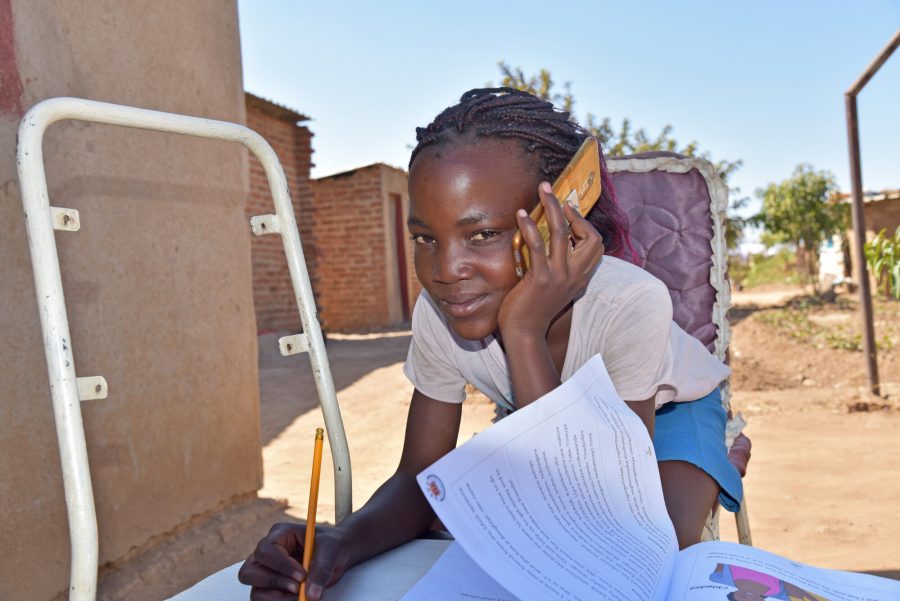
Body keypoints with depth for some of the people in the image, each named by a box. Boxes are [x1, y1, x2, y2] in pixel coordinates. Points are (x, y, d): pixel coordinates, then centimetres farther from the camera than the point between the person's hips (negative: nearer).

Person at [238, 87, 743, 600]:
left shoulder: (631, 303, -38)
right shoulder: (436, 314, -26)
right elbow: (420, 477, -18)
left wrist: (524, 334, -48)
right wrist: (344, 540, -41)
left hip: (663, 407, -3)